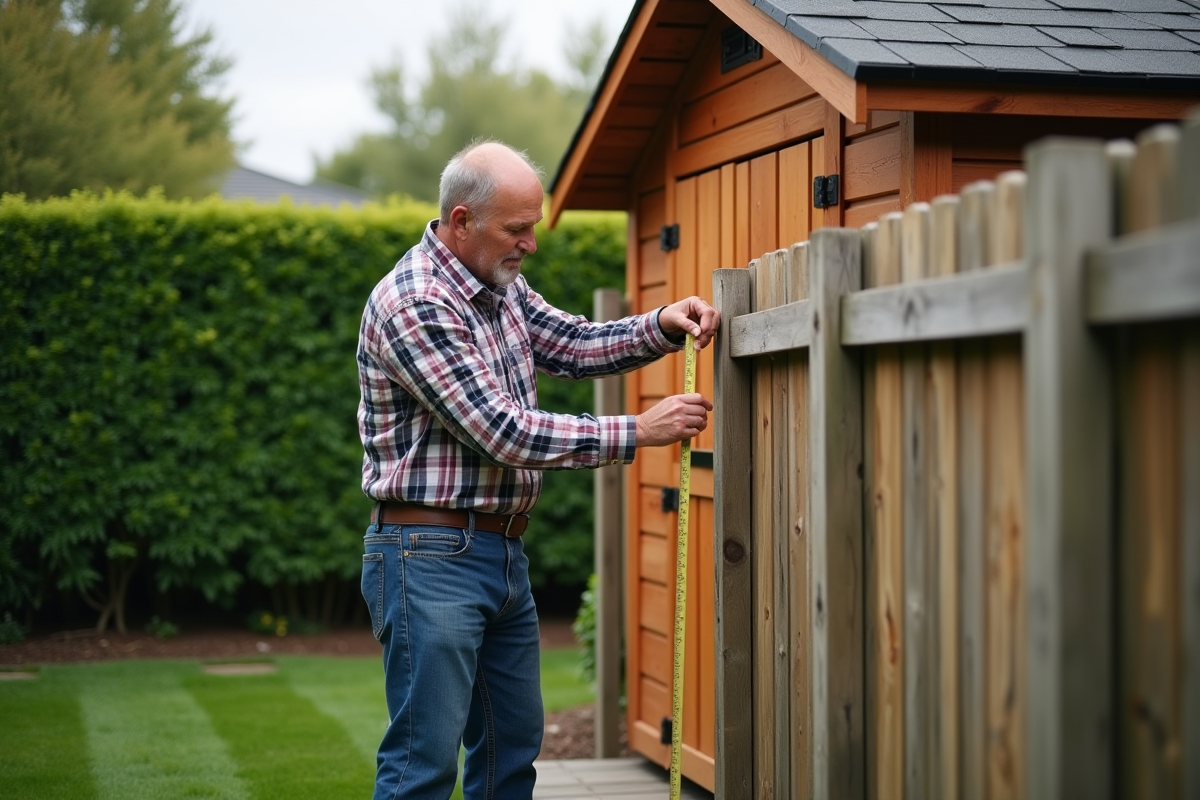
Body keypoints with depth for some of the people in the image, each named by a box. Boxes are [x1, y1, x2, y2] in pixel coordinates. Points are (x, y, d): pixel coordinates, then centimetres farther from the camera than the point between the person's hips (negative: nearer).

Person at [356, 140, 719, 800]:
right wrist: (639, 432, -18)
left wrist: (662, 328, -2)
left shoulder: (499, 285, 9)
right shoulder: (412, 303, -19)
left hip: (503, 555, 10)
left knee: (512, 746, 16)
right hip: (431, 555, -10)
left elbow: (574, 345, 17)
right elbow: (503, 433, -22)